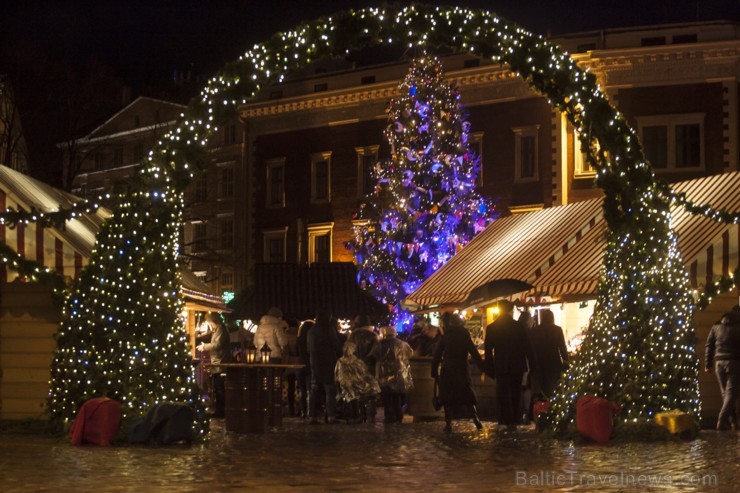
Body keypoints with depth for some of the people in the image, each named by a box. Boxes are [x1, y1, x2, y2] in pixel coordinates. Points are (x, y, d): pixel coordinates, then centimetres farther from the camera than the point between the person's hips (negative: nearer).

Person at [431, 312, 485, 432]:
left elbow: (436, 356, 2)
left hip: (447, 371, 0)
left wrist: (434, 372, 8)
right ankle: (475, 419, -7)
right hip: (462, 371, 0)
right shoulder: (465, 335, -1)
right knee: (467, 395, 8)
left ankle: (448, 423, -1)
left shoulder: (444, 337, 1)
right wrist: (482, 368, 0)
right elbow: (474, 353, -4)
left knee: (448, 397, 5)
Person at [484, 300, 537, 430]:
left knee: (503, 393, 3)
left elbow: (488, 350, 0)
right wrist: (532, 364, 3)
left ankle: (509, 421, -6)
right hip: (518, 366, 1)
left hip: (501, 367, -1)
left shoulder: (491, 328, -2)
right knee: (516, 393, 14)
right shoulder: (518, 326, -5)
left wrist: (490, 369, 6)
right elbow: (527, 347, -3)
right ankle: (514, 419, 19)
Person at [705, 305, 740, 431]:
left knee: (726, 392, 13)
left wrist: (708, 364, 13)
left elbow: (709, 345, 10)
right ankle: (722, 420, -17)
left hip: (719, 363, 4)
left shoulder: (716, 327, 11)